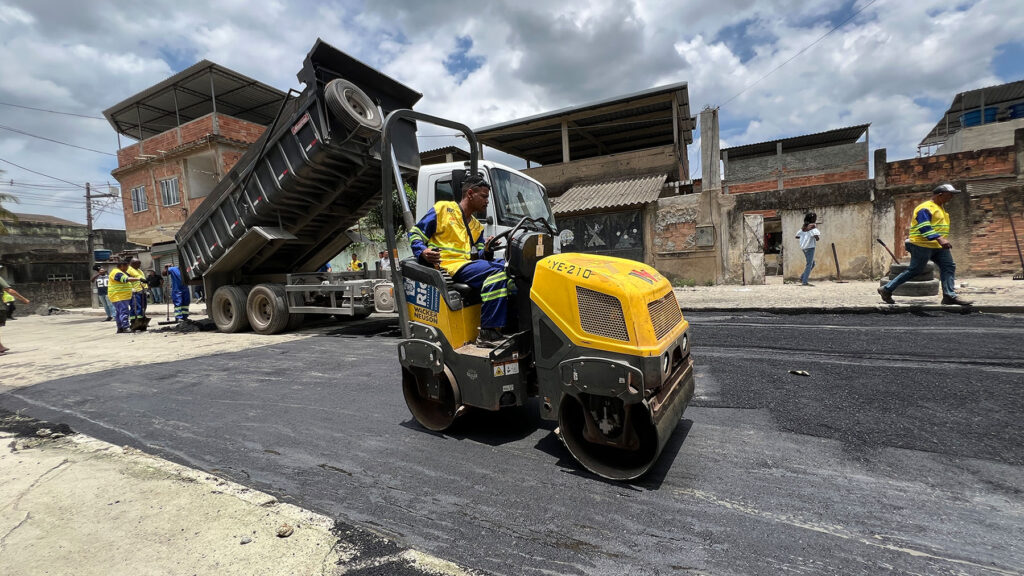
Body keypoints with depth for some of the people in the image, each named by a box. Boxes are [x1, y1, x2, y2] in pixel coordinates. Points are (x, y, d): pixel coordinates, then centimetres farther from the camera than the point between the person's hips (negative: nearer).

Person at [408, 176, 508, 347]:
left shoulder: (477, 227, 29)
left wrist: (486, 252, -5)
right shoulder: (443, 208, 10)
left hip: (468, 264, 7)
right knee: (496, 272, -30)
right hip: (448, 265, -7)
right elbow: (415, 234, 7)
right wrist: (422, 252, -13)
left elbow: (477, 255, 18)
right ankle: (487, 332, -32)